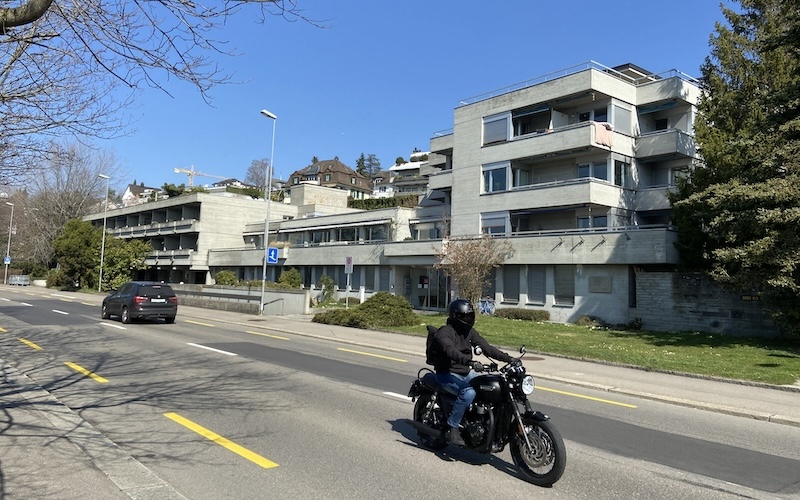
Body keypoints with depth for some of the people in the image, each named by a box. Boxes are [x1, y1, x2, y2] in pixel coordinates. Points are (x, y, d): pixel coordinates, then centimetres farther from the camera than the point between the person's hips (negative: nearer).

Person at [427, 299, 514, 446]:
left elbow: (486, 348, 4)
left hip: (466, 373, 8)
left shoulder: (469, 332, 9)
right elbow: (451, 351, -33)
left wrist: (508, 358, -8)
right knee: (468, 393, -33)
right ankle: (452, 428, -20)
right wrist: (471, 363, -49)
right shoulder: (444, 333, -15)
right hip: (448, 375, -7)